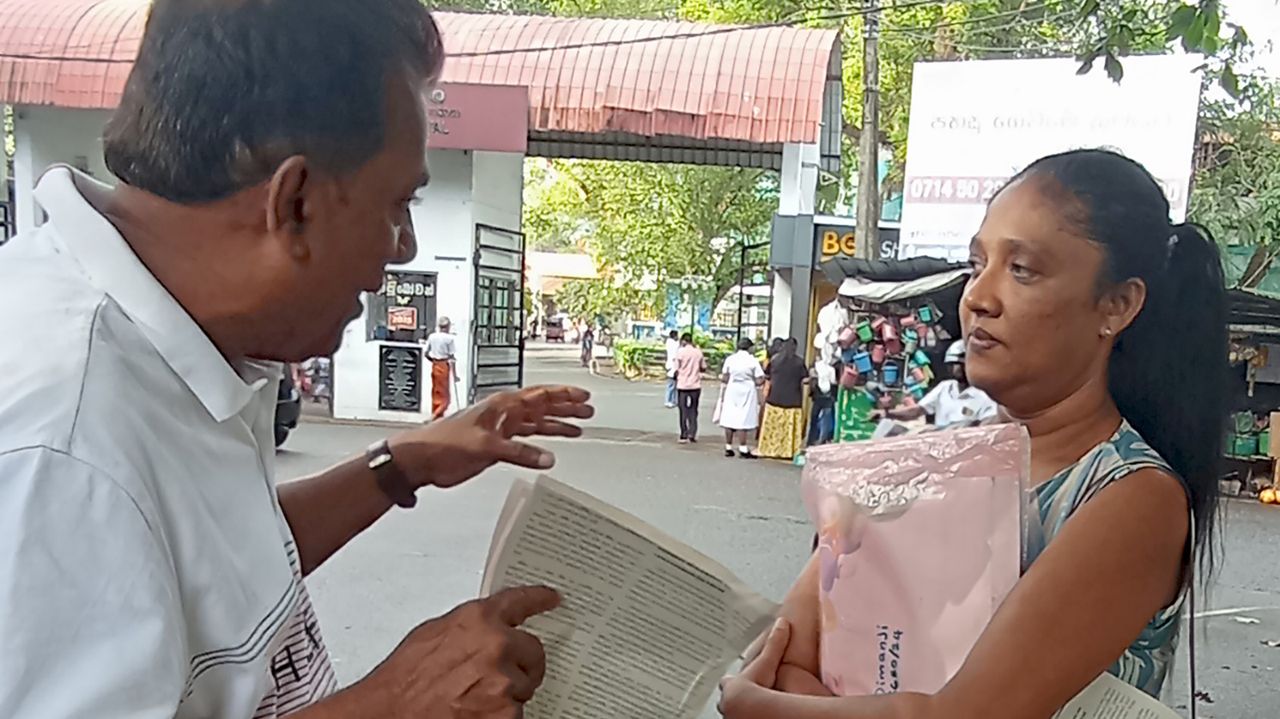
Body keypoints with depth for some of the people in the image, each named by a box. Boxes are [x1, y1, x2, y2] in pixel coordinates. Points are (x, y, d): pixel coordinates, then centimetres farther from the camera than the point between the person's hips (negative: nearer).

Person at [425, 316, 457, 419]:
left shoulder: (432, 336, 4)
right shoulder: (449, 338, -11)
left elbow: (426, 353, 8)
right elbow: (452, 358, -11)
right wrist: (454, 374, -8)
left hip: (434, 365, 6)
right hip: (444, 365, -6)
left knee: (435, 392, 17)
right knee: (444, 395, 0)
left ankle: (435, 415, 23)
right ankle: (437, 415, -15)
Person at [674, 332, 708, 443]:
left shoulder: (680, 351, -8)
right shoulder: (698, 351, 2)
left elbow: (677, 369, -9)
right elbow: (703, 368, 7)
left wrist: (676, 379, 8)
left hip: (683, 385, -3)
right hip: (695, 385, 3)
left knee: (683, 410, 5)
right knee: (693, 409, 12)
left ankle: (684, 435, 4)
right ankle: (692, 434, 6)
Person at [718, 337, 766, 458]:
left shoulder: (730, 359, 0)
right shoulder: (753, 360, -8)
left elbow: (724, 378, 2)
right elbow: (759, 381, -10)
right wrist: (763, 378, 11)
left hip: (731, 391, 3)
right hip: (747, 392, -3)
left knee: (729, 420, 8)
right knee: (743, 421, -1)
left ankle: (728, 448, 13)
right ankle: (743, 449, -1)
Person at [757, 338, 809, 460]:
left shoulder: (775, 359, 3)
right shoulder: (800, 361, -3)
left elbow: (767, 376, 10)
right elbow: (805, 379, -5)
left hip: (775, 398, 2)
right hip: (793, 400, -2)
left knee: (773, 426, 7)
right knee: (791, 426, 3)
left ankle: (771, 450, 10)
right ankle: (788, 451, 2)